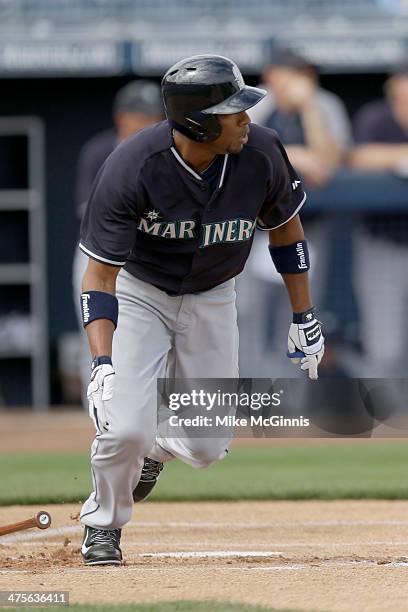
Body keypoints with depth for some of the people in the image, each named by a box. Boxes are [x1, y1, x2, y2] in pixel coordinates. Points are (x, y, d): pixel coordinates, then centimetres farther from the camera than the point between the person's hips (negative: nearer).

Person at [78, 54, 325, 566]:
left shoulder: (261, 154, -21)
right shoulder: (131, 168, -31)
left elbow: (284, 227, 0)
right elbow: (99, 274, -26)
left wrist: (303, 319, 4)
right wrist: (102, 364, -38)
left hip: (212, 298, 3)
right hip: (138, 292, -3)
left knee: (207, 445, 3)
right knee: (125, 429, -18)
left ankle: (154, 448, 40)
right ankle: (103, 525, 13)